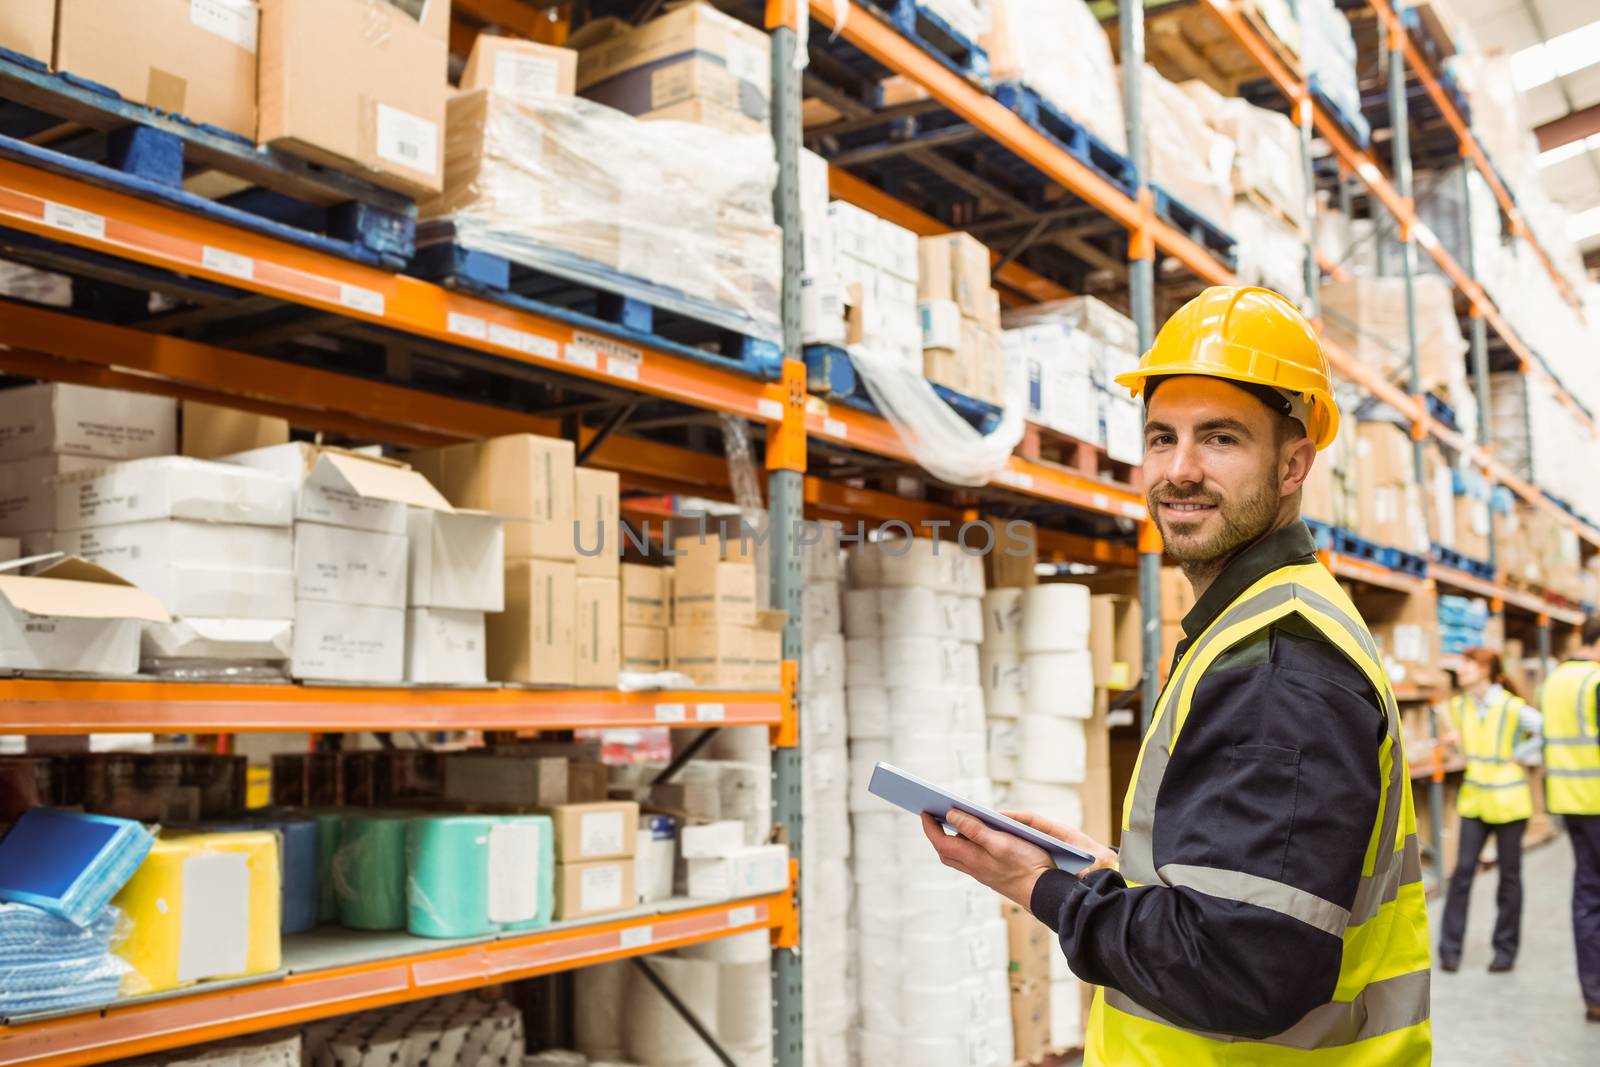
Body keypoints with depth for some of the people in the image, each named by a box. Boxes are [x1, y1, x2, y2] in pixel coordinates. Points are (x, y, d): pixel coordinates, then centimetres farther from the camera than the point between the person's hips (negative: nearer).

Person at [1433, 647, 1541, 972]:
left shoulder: (1512, 707, -13)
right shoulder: (1458, 706, 4)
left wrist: (1521, 756, -12)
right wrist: (1448, 740, -4)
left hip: (1508, 801, -4)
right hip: (1473, 799, 4)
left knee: (1509, 875, 7)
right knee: (1462, 871, 0)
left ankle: (1505, 949, 19)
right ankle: (1449, 948, 4)